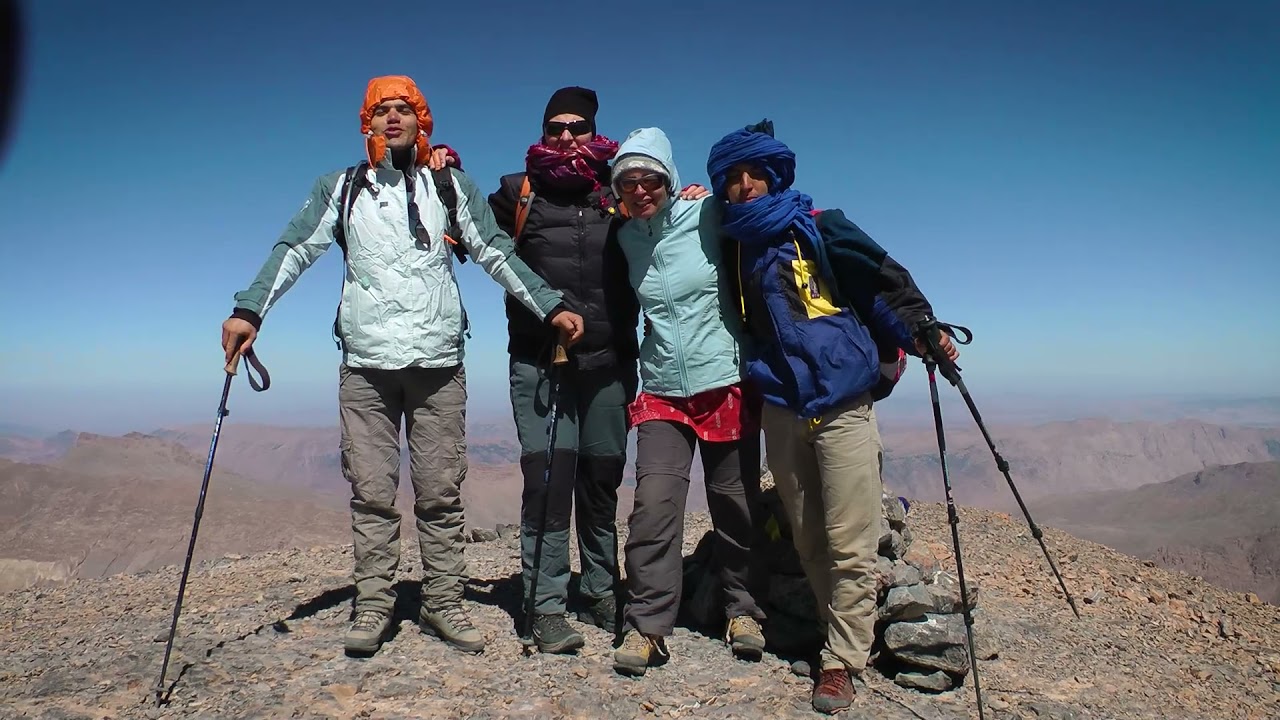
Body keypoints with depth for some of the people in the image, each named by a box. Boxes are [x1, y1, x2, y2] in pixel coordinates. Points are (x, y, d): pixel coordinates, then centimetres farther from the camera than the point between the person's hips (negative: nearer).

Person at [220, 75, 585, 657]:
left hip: (439, 358, 0)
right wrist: (248, 310, -9)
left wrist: (552, 307, 0)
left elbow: (496, 253, 9)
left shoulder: (451, 186, 12)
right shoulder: (342, 188, 13)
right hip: (366, 360, 0)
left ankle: (443, 603, 13)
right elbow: (294, 250, 5)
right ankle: (372, 604, 13)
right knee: (371, 492, 3)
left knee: (440, 492, 3)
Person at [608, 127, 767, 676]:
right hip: (662, 393, 2)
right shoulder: (625, 238, 6)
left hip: (726, 386, -2)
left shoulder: (707, 218, -6)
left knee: (735, 504, 8)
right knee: (653, 504, -11)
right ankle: (646, 625, 1)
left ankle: (742, 611, 27)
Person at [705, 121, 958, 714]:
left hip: (842, 406, -4)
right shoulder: (732, 247, 10)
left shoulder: (817, 229, -2)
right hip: (781, 413, 4)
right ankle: (845, 634, 26)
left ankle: (842, 659, 8)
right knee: (808, 541, 10)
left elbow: (880, 277, -4)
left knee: (850, 546, -3)